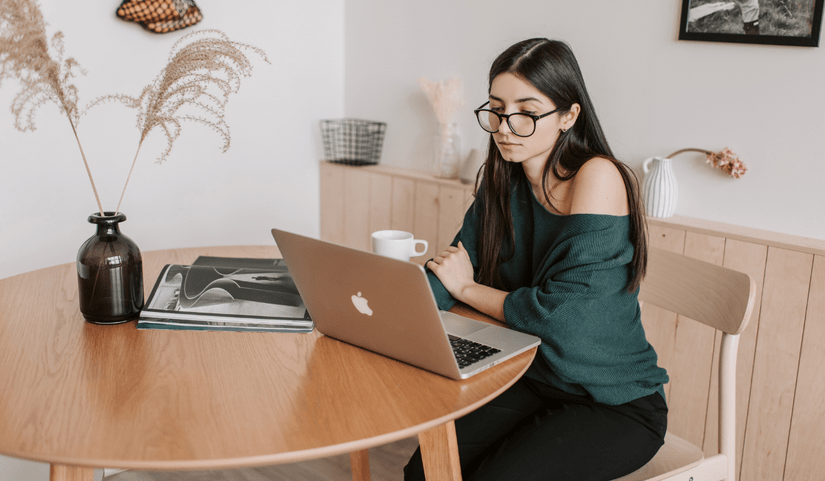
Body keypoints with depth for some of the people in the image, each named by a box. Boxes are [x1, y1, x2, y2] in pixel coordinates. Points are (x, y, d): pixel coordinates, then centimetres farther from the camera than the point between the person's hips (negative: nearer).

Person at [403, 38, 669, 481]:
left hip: (618, 405, -5)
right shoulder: (502, 182, 1)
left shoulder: (598, 177, -21)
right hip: (533, 382, 6)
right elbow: (447, 273, -1)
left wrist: (467, 287, -12)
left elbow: (559, 313, -26)